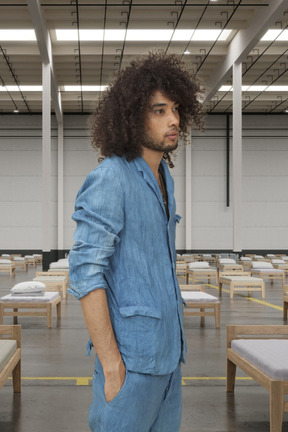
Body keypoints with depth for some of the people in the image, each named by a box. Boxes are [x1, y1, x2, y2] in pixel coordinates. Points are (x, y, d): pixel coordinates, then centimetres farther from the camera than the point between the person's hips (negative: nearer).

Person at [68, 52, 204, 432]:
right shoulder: (109, 179, -18)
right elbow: (86, 273, -21)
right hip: (131, 350, -8)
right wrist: (111, 366, -21)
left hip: (166, 345, 9)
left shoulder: (162, 178, 10)